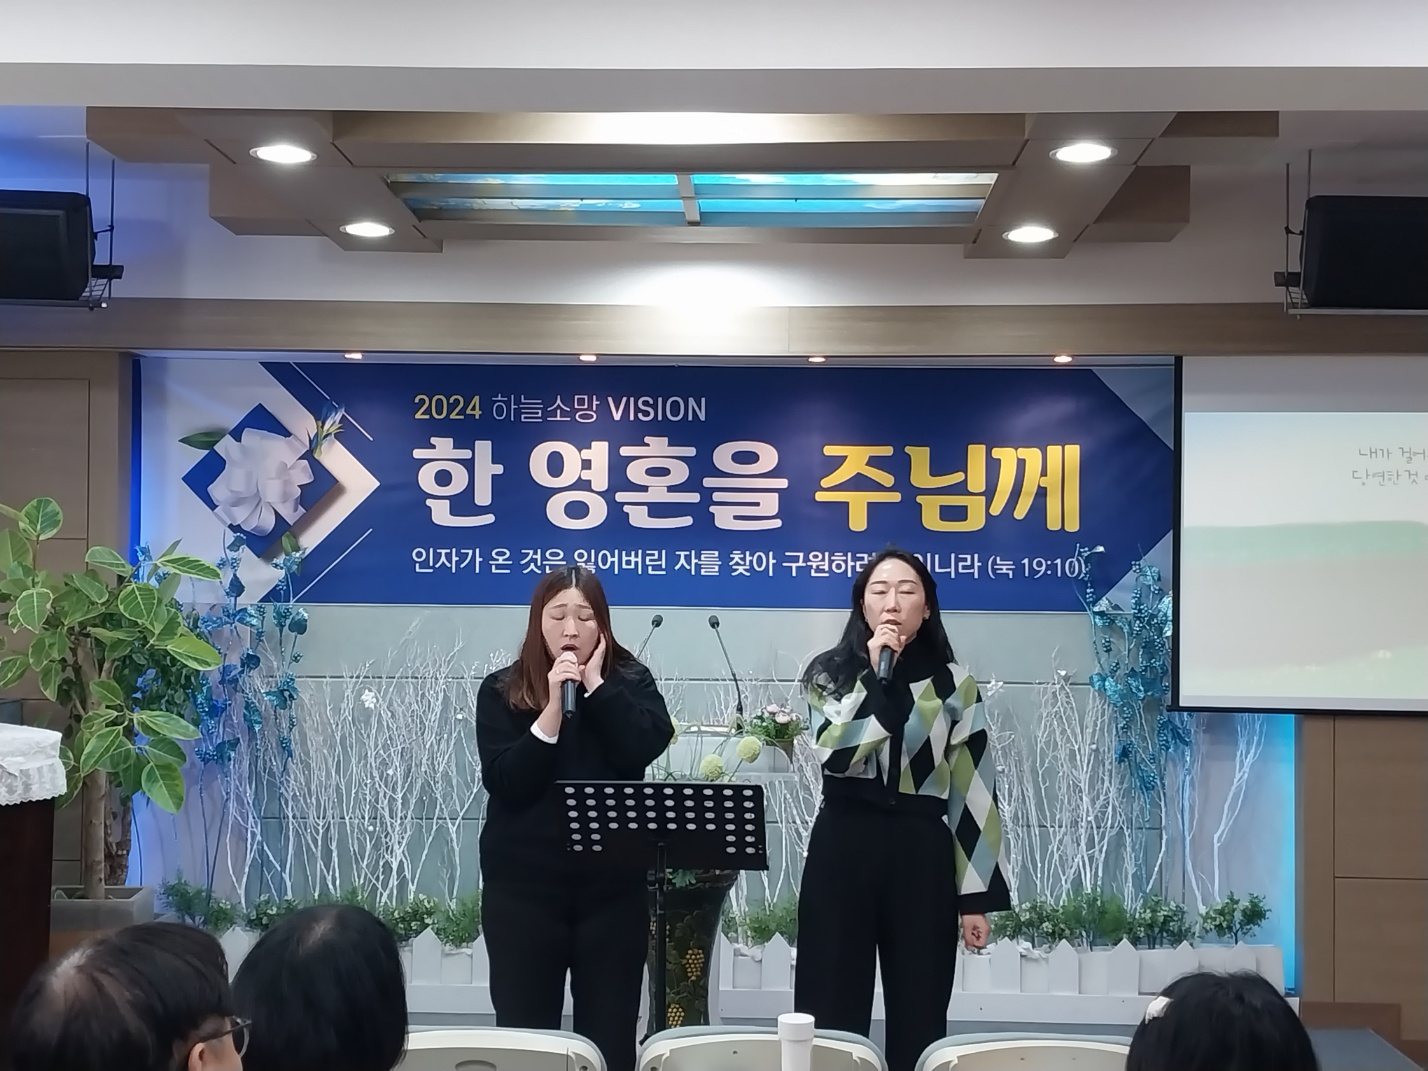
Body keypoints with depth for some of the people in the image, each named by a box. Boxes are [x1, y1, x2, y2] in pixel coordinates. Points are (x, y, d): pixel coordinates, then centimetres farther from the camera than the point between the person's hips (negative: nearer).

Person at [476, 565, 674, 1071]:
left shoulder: (629, 681, 6)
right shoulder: (501, 692, 1)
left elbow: (647, 746, -13)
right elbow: (506, 783, -11)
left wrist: (594, 684, -10)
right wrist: (553, 709, -16)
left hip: (612, 885, 1)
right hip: (523, 885, -1)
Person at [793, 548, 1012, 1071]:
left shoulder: (952, 683, 5)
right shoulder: (830, 673, 5)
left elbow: (974, 790, 3)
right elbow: (834, 755, -13)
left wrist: (976, 895, -1)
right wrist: (875, 672, -13)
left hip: (922, 854, 0)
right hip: (842, 849, 0)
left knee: (918, 1014, 4)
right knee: (832, 1012, 0)